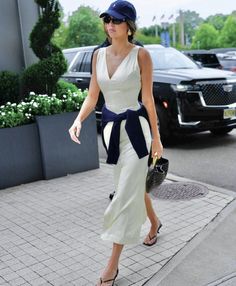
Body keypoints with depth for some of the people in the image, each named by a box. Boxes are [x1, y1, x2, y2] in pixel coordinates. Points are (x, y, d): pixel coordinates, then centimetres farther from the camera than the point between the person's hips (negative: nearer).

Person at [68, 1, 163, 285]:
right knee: (132, 183, 21)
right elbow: (92, 95, 5)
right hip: (110, 126, 6)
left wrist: (156, 137, -4)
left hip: (135, 126, -6)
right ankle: (154, 222, 49)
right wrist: (78, 120, -13)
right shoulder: (99, 55, 4)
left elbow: (148, 98, -8)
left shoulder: (141, 55, -10)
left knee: (126, 193, -6)